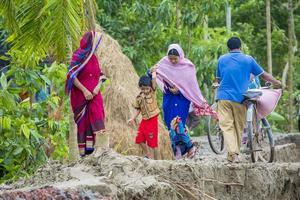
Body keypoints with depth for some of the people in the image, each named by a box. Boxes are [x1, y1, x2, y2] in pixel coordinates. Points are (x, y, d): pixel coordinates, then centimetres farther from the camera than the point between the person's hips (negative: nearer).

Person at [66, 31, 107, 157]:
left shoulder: (93, 57, 14)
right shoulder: (78, 56, -6)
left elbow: (100, 76, 16)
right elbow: (72, 76, -12)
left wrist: (97, 87, -4)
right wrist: (84, 90, -17)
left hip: (94, 94, 5)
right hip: (81, 95, -5)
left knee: (97, 120, -8)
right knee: (83, 122, -3)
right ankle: (84, 153, 1)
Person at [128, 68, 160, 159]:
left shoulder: (152, 92, -6)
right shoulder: (139, 97, 3)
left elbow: (154, 80, -17)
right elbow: (138, 109, 13)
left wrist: (153, 72, -6)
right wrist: (133, 119, 8)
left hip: (152, 119, -5)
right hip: (144, 120, 5)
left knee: (153, 141, -2)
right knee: (140, 139, 4)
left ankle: (155, 158, 9)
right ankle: (148, 155, 23)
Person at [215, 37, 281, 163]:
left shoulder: (222, 59, 8)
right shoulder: (248, 60, 3)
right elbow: (264, 75, 11)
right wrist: (278, 83, 25)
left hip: (224, 97, 0)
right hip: (239, 98, 0)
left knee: (227, 125, -4)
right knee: (238, 126, 11)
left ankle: (232, 152, -21)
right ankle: (235, 153, 14)